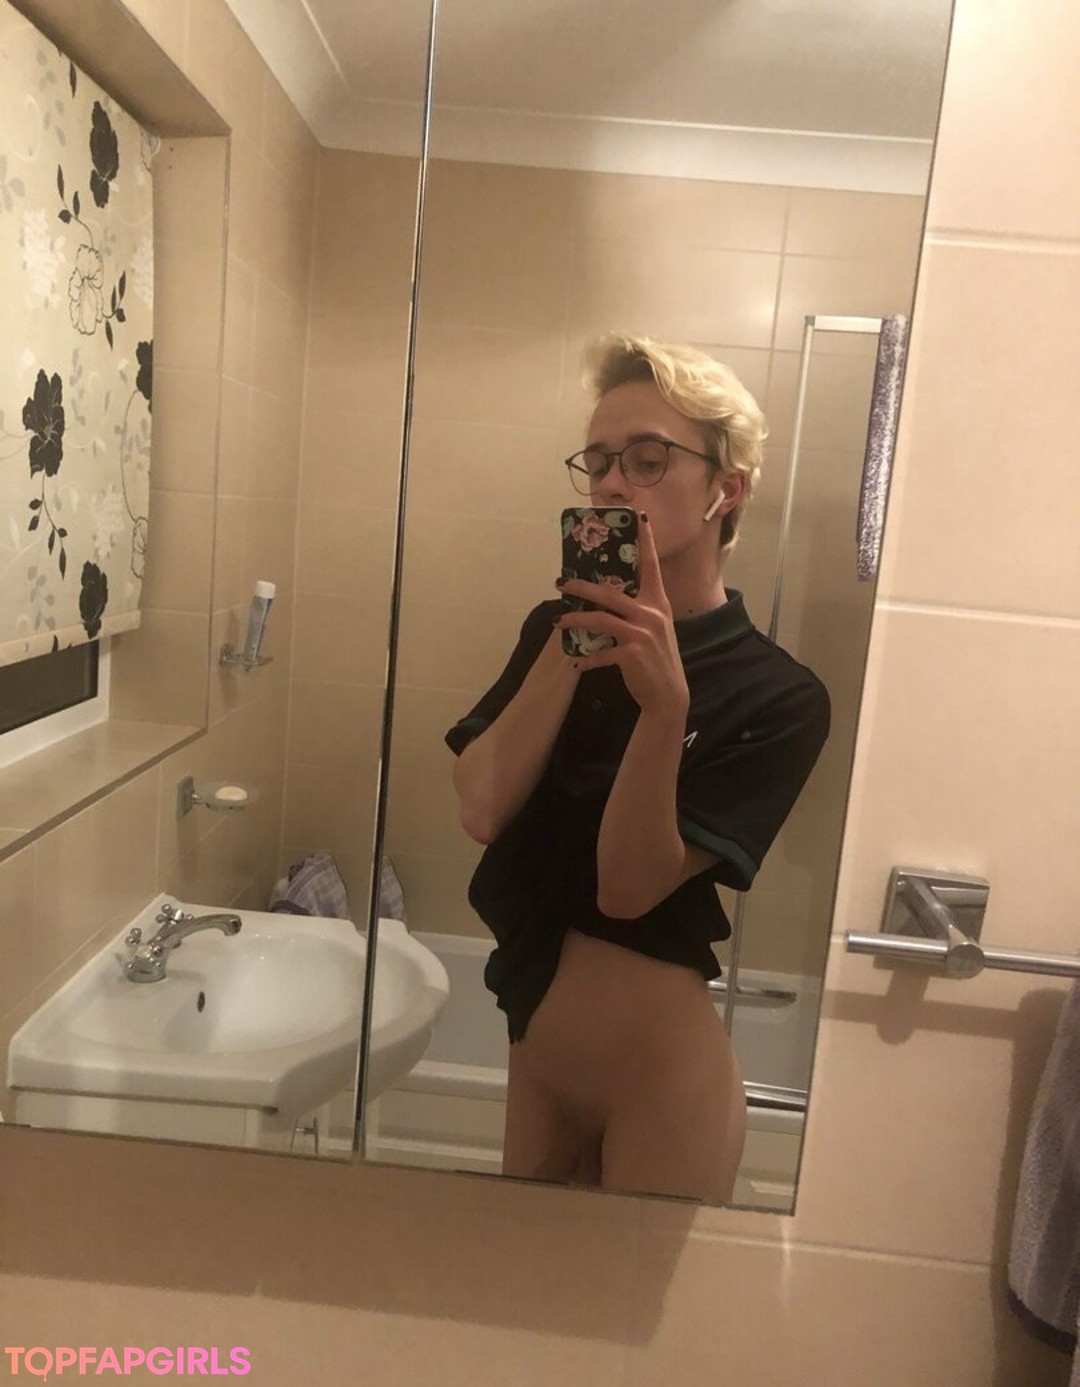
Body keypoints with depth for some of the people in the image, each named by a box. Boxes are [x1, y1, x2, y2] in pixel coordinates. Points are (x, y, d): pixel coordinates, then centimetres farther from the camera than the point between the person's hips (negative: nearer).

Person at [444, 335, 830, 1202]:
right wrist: (574, 639, -20)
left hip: (660, 1066, -5)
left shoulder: (781, 699, -15)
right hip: (538, 1043, 6)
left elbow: (627, 885, -21)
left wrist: (665, 702, -34)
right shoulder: (560, 627, 0)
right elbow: (481, 811, -12)